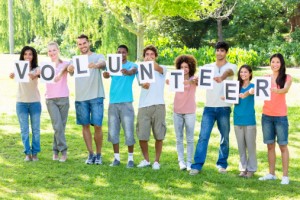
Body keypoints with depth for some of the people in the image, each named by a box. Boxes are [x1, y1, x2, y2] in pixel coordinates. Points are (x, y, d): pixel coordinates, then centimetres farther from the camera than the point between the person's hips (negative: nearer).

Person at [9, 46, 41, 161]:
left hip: (35, 102, -1)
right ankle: (27, 153, 10)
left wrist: (34, 76, -48)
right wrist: (12, 75, -43)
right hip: (21, 103, 1)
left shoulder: (36, 69, -1)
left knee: (35, 129, 4)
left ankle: (35, 153, 13)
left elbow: (38, 75, -24)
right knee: (24, 129, 3)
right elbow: (12, 75, -19)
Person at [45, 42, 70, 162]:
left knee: (61, 126, 3)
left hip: (63, 98, 0)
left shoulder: (64, 64, 2)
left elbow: (67, 68, -22)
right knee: (58, 126, -9)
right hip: (50, 99, 0)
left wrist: (60, 74, -44)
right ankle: (63, 151, -3)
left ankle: (56, 150, 16)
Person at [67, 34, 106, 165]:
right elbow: (70, 70, -8)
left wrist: (96, 65, -46)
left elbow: (103, 64, -22)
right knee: (85, 126, 8)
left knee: (97, 126, -2)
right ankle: (90, 154, 18)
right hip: (80, 98, 3)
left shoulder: (98, 57, 1)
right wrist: (70, 69, -34)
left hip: (96, 97, -3)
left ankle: (98, 154, 12)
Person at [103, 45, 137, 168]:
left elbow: (133, 70, -24)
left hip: (126, 102, -3)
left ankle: (130, 158, 9)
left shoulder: (131, 65, 0)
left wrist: (128, 72, -49)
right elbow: (107, 75, -11)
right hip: (113, 102, 3)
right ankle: (116, 158, 16)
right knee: (113, 132, 6)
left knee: (129, 132, -3)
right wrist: (105, 74, -37)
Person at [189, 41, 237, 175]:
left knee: (224, 138, 7)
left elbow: (228, 72, -23)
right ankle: (197, 165, -4)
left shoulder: (231, 67, 1)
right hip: (209, 107, 2)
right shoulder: (208, 67, 11)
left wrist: (221, 77, -48)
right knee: (203, 136, -4)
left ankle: (222, 164, 21)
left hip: (224, 108, -2)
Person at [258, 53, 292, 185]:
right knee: (270, 145, 8)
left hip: (280, 116, -3)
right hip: (266, 115, 3)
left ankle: (285, 176, 0)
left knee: (283, 145, -2)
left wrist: (277, 91, -40)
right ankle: (271, 174, 16)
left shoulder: (287, 78, 1)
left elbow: (285, 89, -17)